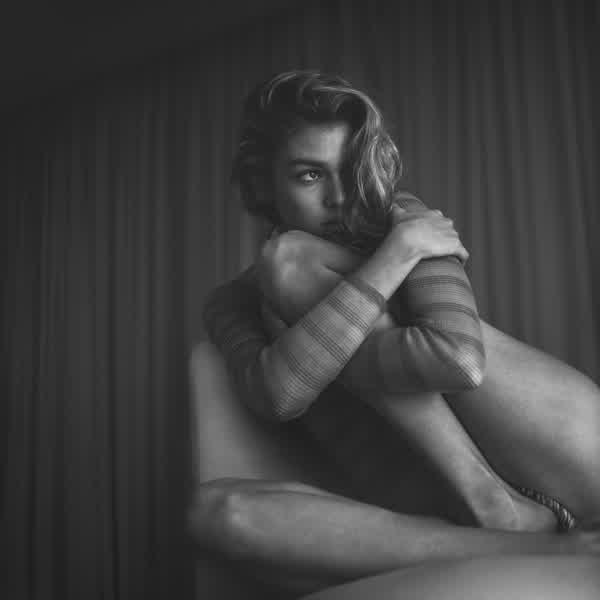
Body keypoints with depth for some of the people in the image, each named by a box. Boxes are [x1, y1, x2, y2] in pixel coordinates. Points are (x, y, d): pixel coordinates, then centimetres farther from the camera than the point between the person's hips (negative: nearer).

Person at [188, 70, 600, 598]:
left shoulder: (400, 218, 5)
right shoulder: (235, 301, 12)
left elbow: (459, 355, -16)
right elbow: (276, 395, -13)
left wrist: (318, 353, -8)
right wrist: (395, 254, -11)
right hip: (443, 519, 3)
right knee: (216, 508, -22)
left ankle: (499, 507, -14)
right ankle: (526, 547, -25)